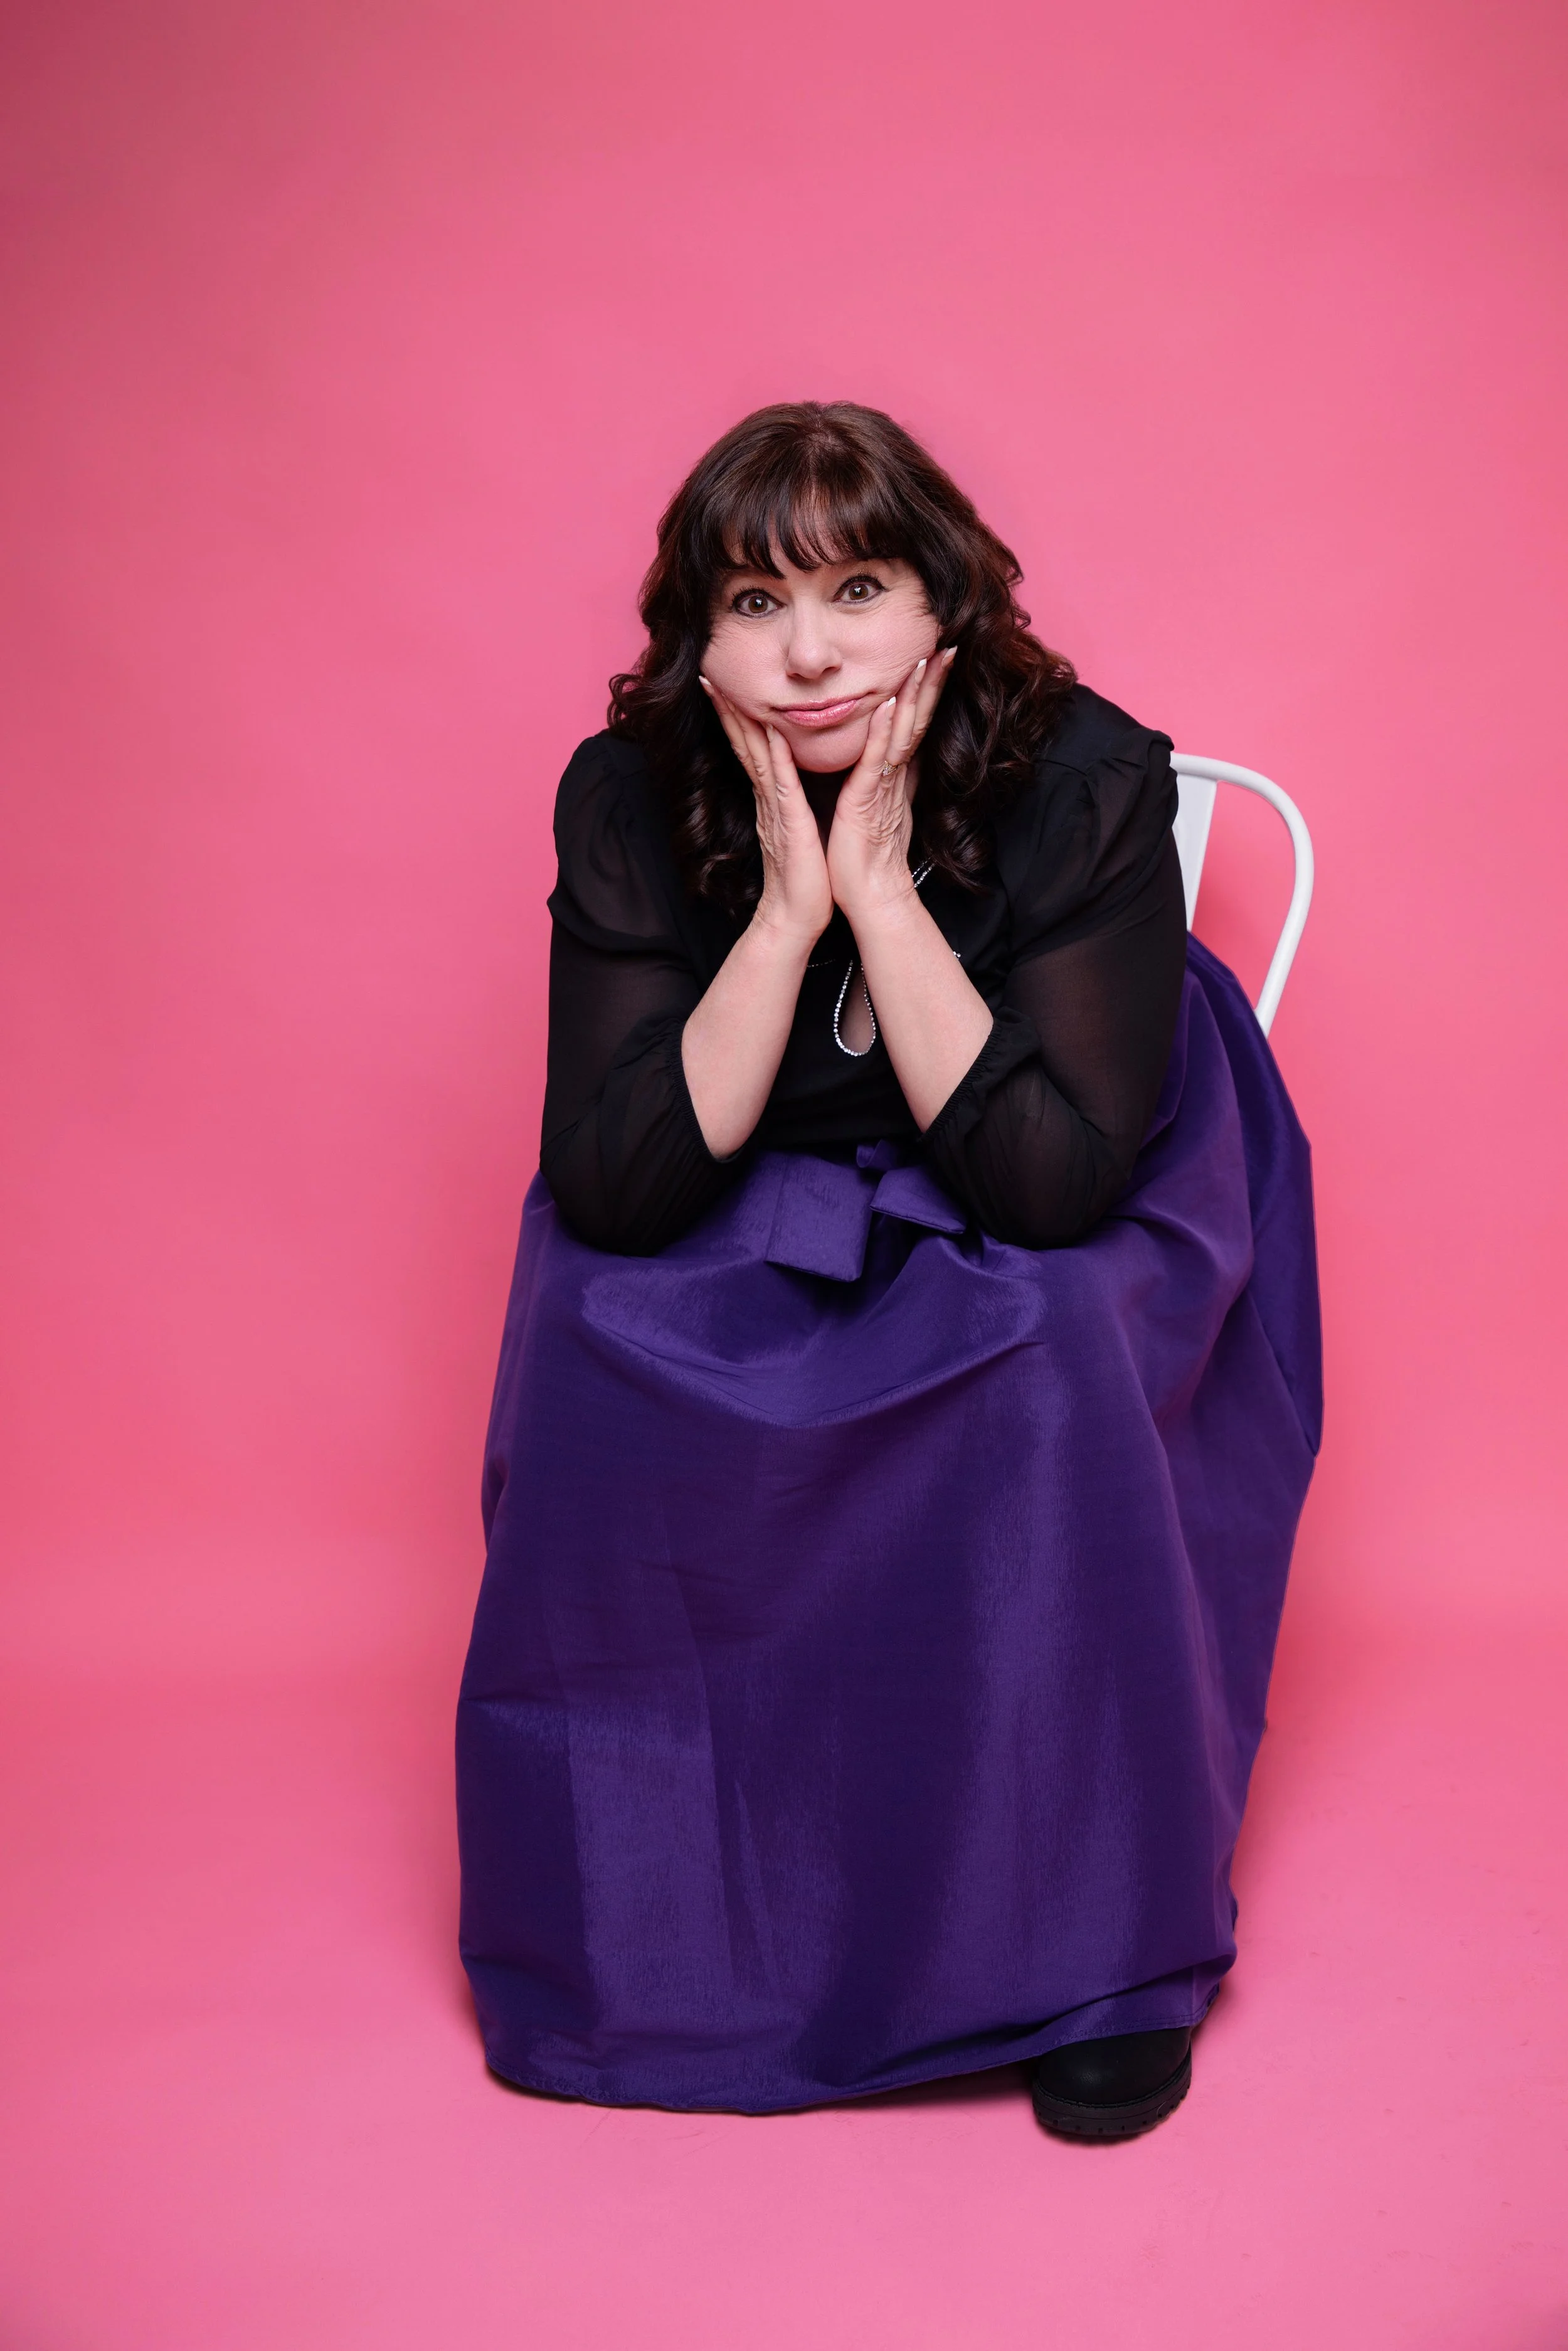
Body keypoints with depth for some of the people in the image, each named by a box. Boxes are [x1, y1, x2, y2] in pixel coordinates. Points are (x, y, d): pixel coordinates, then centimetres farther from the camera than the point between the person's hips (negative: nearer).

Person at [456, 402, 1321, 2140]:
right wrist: (788, 905, -30)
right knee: (597, 1347, -27)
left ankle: (1107, 1945, -14)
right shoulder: (631, 800, -16)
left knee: (1046, 1363, -34)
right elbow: (615, 1185, -22)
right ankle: (649, 1918, -4)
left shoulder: (1084, 779, -22)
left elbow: (1056, 1182, -29)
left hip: (1055, 1219, -2)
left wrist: (880, 886, -32)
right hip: (752, 1220, 2)